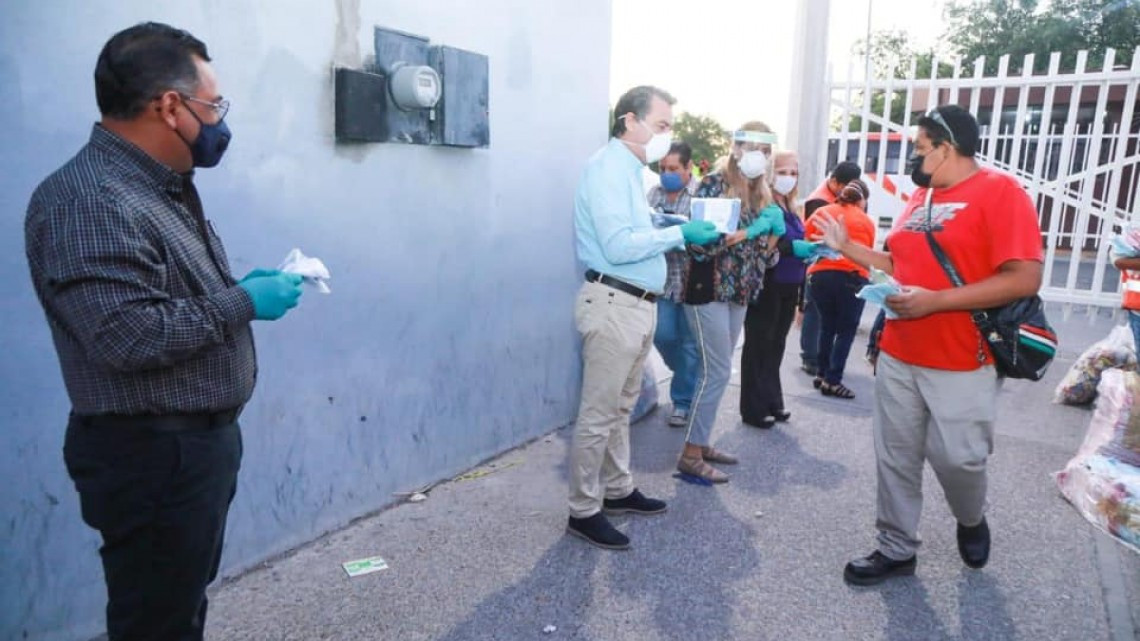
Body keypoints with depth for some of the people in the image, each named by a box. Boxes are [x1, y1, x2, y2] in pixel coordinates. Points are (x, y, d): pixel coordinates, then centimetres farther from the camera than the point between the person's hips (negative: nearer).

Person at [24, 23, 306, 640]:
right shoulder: (88, 203, -22)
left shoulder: (163, 186, 10)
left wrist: (242, 288, 4)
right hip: (151, 455, -10)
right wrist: (241, 303, -19)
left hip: (201, 437, 10)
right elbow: (129, 337, -30)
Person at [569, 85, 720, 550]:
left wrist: (676, 229, 4)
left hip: (637, 303, 10)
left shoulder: (629, 169, 17)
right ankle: (583, 511, 9)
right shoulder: (608, 167, -13)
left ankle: (618, 490, 32)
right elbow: (618, 246, -23)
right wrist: (679, 234, -16)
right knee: (598, 414, -2)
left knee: (621, 407, 18)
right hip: (613, 304, -10)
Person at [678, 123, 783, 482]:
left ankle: (700, 443, 20)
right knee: (718, 371, -8)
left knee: (715, 370, 10)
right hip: (709, 289, -7)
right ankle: (690, 455, 0)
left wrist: (774, 231, -6)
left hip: (740, 292, 7)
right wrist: (749, 230, -20)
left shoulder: (761, 195, 12)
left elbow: (765, 254, 12)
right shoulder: (713, 185, -8)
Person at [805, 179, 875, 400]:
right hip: (852, 277, -2)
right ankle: (832, 381, 2)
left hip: (819, 274, 2)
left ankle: (822, 374, 22)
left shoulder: (822, 212, 15)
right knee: (846, 331, 5)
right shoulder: (867, 221, 15)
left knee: (827, 326, 18)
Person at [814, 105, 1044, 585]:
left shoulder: (1000, 192, -11)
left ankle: (971, 520, 35)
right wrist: (846, 246, 12)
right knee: (895, 457, 9)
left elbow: (1025, 279, -18)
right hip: (898, 356, 7)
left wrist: (935, 301, -22)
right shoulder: (920, 197, 12)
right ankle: (896, 549, 23)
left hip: (962, 365, -6)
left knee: (957, 457, 2)